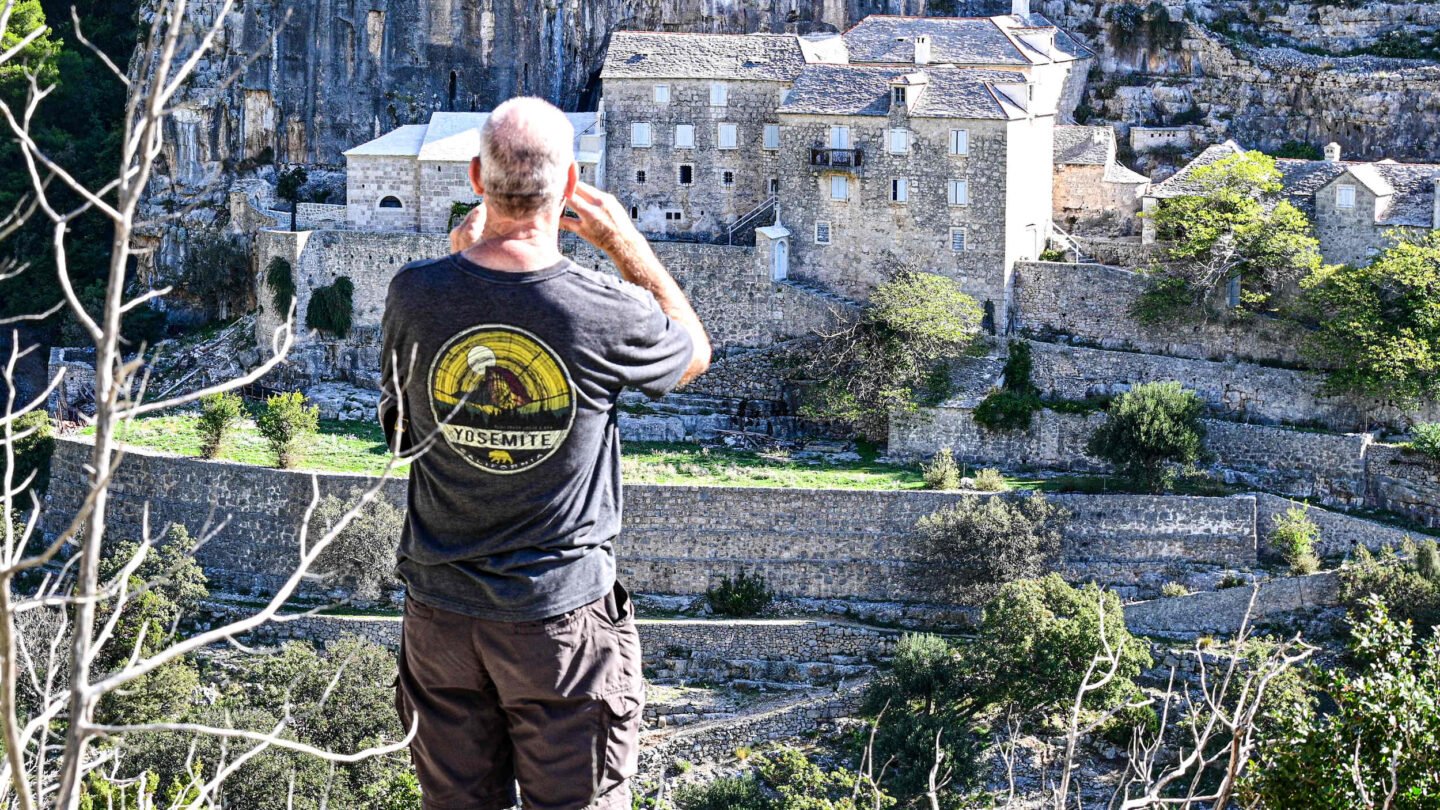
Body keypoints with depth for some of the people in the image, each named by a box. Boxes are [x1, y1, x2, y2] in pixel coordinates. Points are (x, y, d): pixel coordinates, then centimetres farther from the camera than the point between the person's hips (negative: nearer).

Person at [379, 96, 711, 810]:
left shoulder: (416, 295, -11)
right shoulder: (607, 314, -18)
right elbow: (694, 353, 6)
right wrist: (626, 244, 8)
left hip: (441, 615, 3)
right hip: (562, 617, -3)